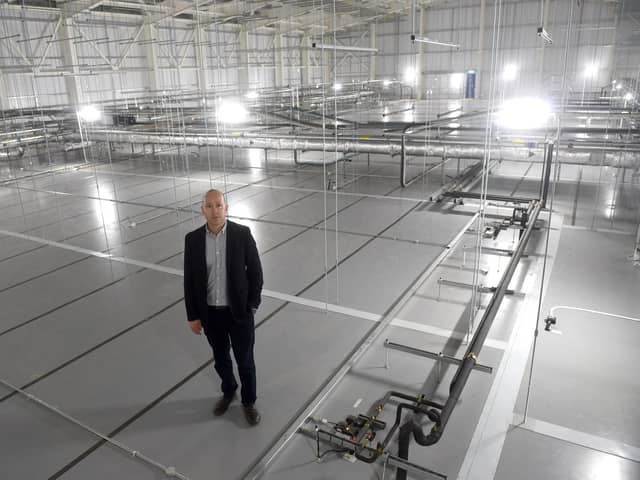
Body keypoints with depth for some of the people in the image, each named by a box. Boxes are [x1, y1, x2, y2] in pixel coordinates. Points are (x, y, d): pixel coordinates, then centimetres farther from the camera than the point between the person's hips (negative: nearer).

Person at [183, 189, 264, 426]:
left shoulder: (242, 234, -13)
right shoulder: (192, 239, -6)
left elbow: (255, 271, -6)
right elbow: (189, 280, -1)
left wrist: (252, 306, -7)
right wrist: (192, 315, 0)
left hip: (239, 311, -2)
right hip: (210, 313, 2)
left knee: (245, 361, 12)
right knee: (220, 359, 22)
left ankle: (248, 402, 35)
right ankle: (228, 391, 48)